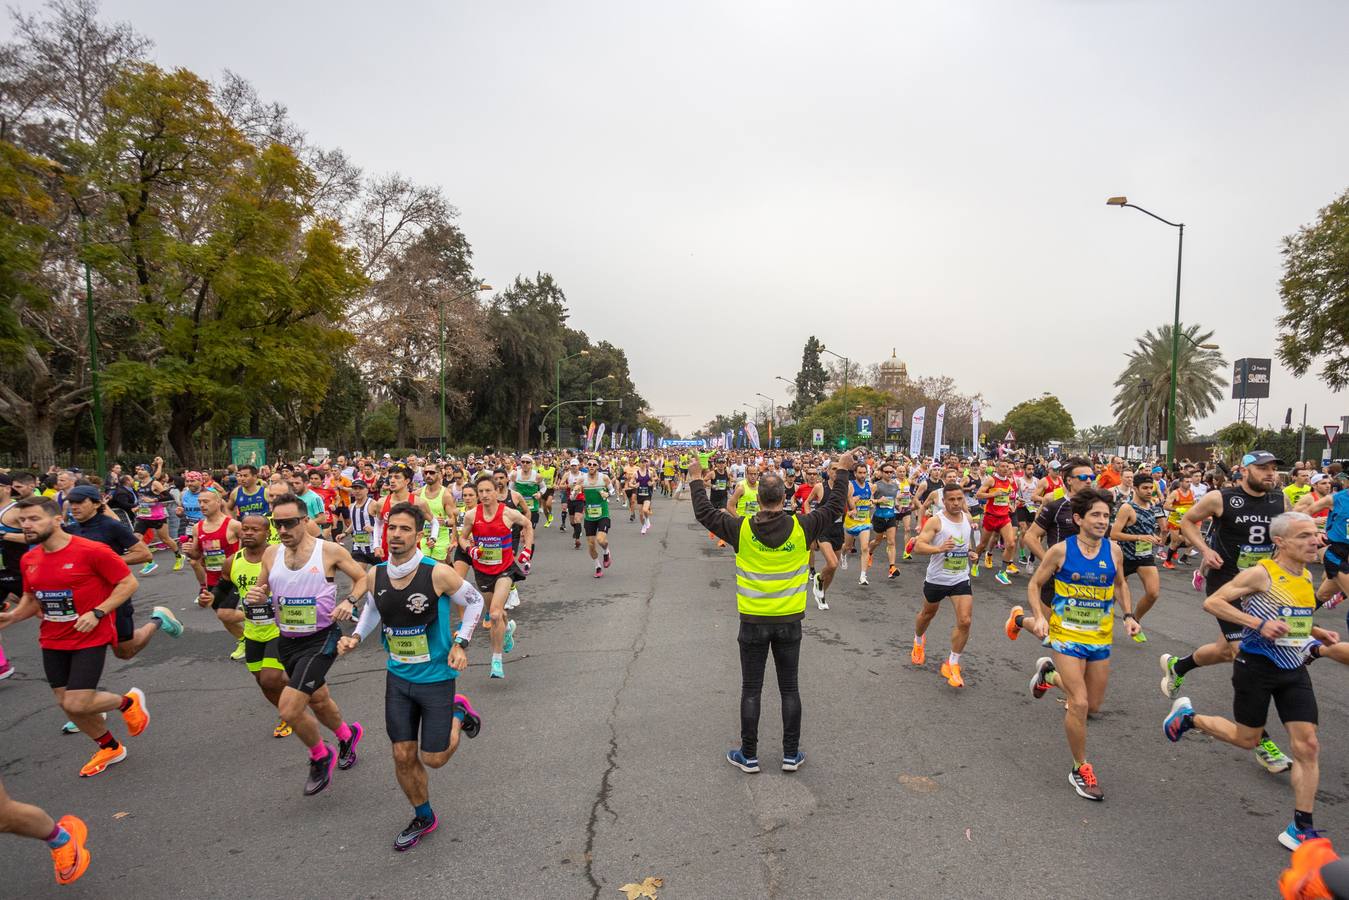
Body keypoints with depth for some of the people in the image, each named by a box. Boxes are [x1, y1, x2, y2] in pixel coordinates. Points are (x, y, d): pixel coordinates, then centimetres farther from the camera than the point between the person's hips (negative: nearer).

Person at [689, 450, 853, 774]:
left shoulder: (742, 528, -13)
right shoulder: (801, 527, -11)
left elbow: (704, 513, -2)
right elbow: (834, 508, 3)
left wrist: (696, 480, 12)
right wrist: (843, 471, 15)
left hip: (753, 621, -1)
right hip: (789, 620, 1)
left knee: (751, 690, 10)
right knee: (789, 688, 14)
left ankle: (748, 756, 19)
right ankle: (791, 755, 22)